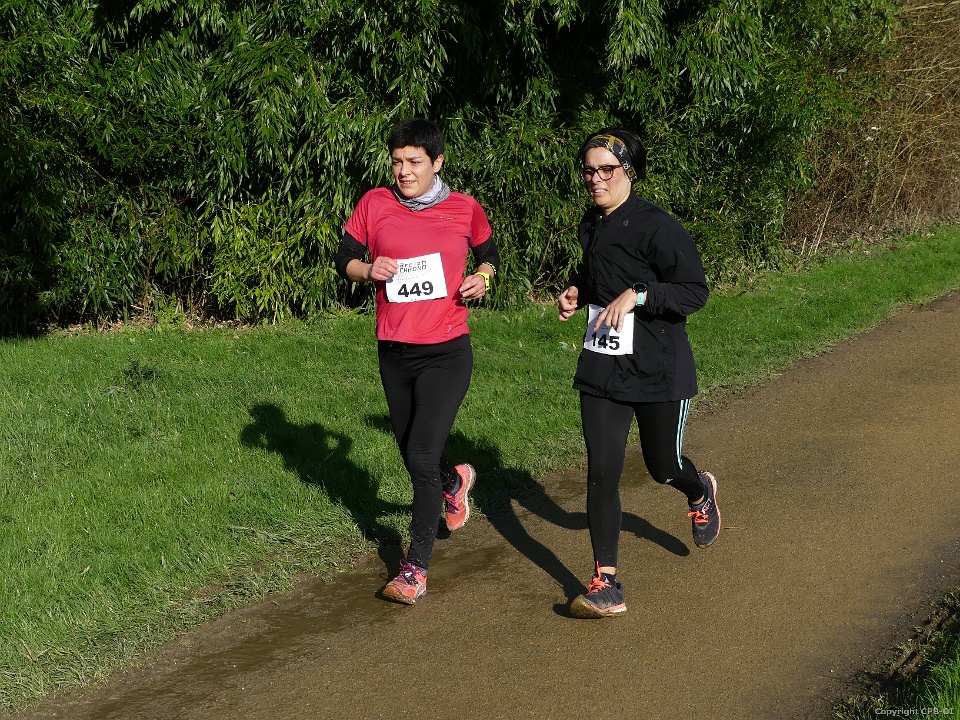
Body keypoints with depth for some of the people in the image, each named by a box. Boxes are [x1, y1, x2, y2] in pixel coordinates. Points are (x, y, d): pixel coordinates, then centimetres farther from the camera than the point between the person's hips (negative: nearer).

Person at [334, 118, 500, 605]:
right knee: (412, 454, 17)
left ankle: (415, 568, -2)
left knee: (421, 458, -12)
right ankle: (455, 481, 53)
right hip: (394, 353, 3)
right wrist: (369, 270, -15)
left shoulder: (465, 209, -1)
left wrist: (482, 278, -5)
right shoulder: (374, 204, 0)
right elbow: (344, 259, 7)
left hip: (447, 351, -3)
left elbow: (488, 254, 16)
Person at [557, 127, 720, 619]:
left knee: (662, 467, 12)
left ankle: (701, 492, 51)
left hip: (659, 370, -5)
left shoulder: (657, 227, -16)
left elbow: (696, 292, -16)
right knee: (602, 471, -4)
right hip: (601, 369, 5)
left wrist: (636, 295, -26)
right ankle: (605, 585, 1)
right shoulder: (591, 225, 7)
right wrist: (575, 292, 6)